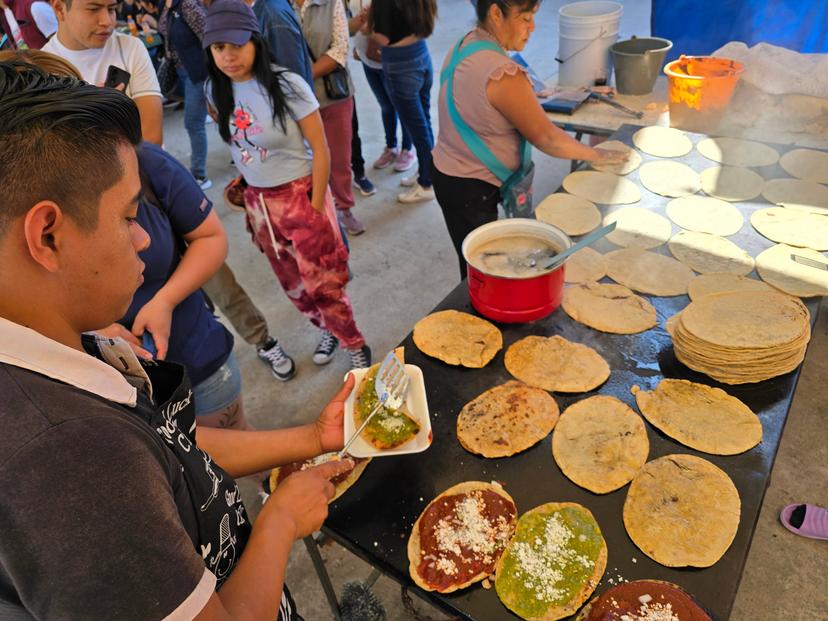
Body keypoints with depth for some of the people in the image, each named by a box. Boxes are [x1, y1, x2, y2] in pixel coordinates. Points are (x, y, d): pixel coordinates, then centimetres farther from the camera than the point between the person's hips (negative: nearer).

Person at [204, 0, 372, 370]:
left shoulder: (287, 86, -17)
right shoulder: (216, 90, -2)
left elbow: (320, 150, -14)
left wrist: (316, 209, -14)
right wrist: (246, 175, 10)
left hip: (300, 194, -5)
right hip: (257, 201, 6)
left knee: (322, 282, -1)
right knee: (293, 284, 16)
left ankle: (356, 346, 21)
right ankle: (328, 330, 40)